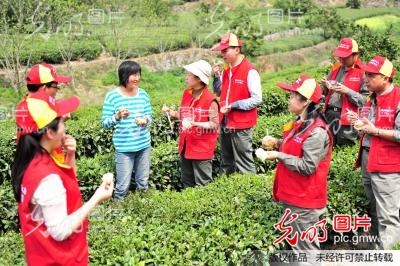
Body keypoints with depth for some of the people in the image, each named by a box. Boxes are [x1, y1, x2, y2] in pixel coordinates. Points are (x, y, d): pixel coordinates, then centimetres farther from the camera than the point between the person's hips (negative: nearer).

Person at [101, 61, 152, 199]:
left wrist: (145, 121, -12)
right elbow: (104, 123, -7)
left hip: (144, 144, 4)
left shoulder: (143, 94, 3)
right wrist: (118, 116, -25)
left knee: (143, 183, 16)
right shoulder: (112, 96, -9)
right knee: (123, 185, 0)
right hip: (124, 147, -4)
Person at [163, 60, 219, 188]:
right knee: (187, 182, 20)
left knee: (202, 184, 4)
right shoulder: (186, 94, 5)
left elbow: (214, 124, -16)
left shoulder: (210, 100, -16)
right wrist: (170, 112, -3)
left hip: (202, 148, -7)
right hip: (186, 146, 7)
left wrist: (195, 124, -27)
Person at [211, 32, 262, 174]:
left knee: (244, 164, 1)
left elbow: (257, 99, -17)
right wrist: (217, 76, 0)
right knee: (226, 162, 20)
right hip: (225, 124, 8)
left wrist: (233, 106, -20)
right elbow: (219, 93, 17)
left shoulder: (250, 71, -15)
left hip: (241, 126, -8)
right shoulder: (226, 69, 8)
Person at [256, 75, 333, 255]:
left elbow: (307, 167, -24)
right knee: (295, 243, 22)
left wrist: (278, 156, -21)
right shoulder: (300, 123, 8)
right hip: (292, 196, 10)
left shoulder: (316, 131, -22)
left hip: (304, 201, -10)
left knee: (306, 248, 2)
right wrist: (277, 144, 6)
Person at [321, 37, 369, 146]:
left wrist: (347, 91, -20)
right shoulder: (336, 67, 12)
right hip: (329, 115, 6)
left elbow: (366, 100, -12)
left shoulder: (362, 72, -7)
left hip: (347, 118, -6)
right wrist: (325, 85, 1)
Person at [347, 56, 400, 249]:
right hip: (367, 159, 9)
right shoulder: (373, 97, 11)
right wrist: (359, 122, 3)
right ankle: (375, 243, 36)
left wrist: (374, 130, -18)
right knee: (373, 209, 21)